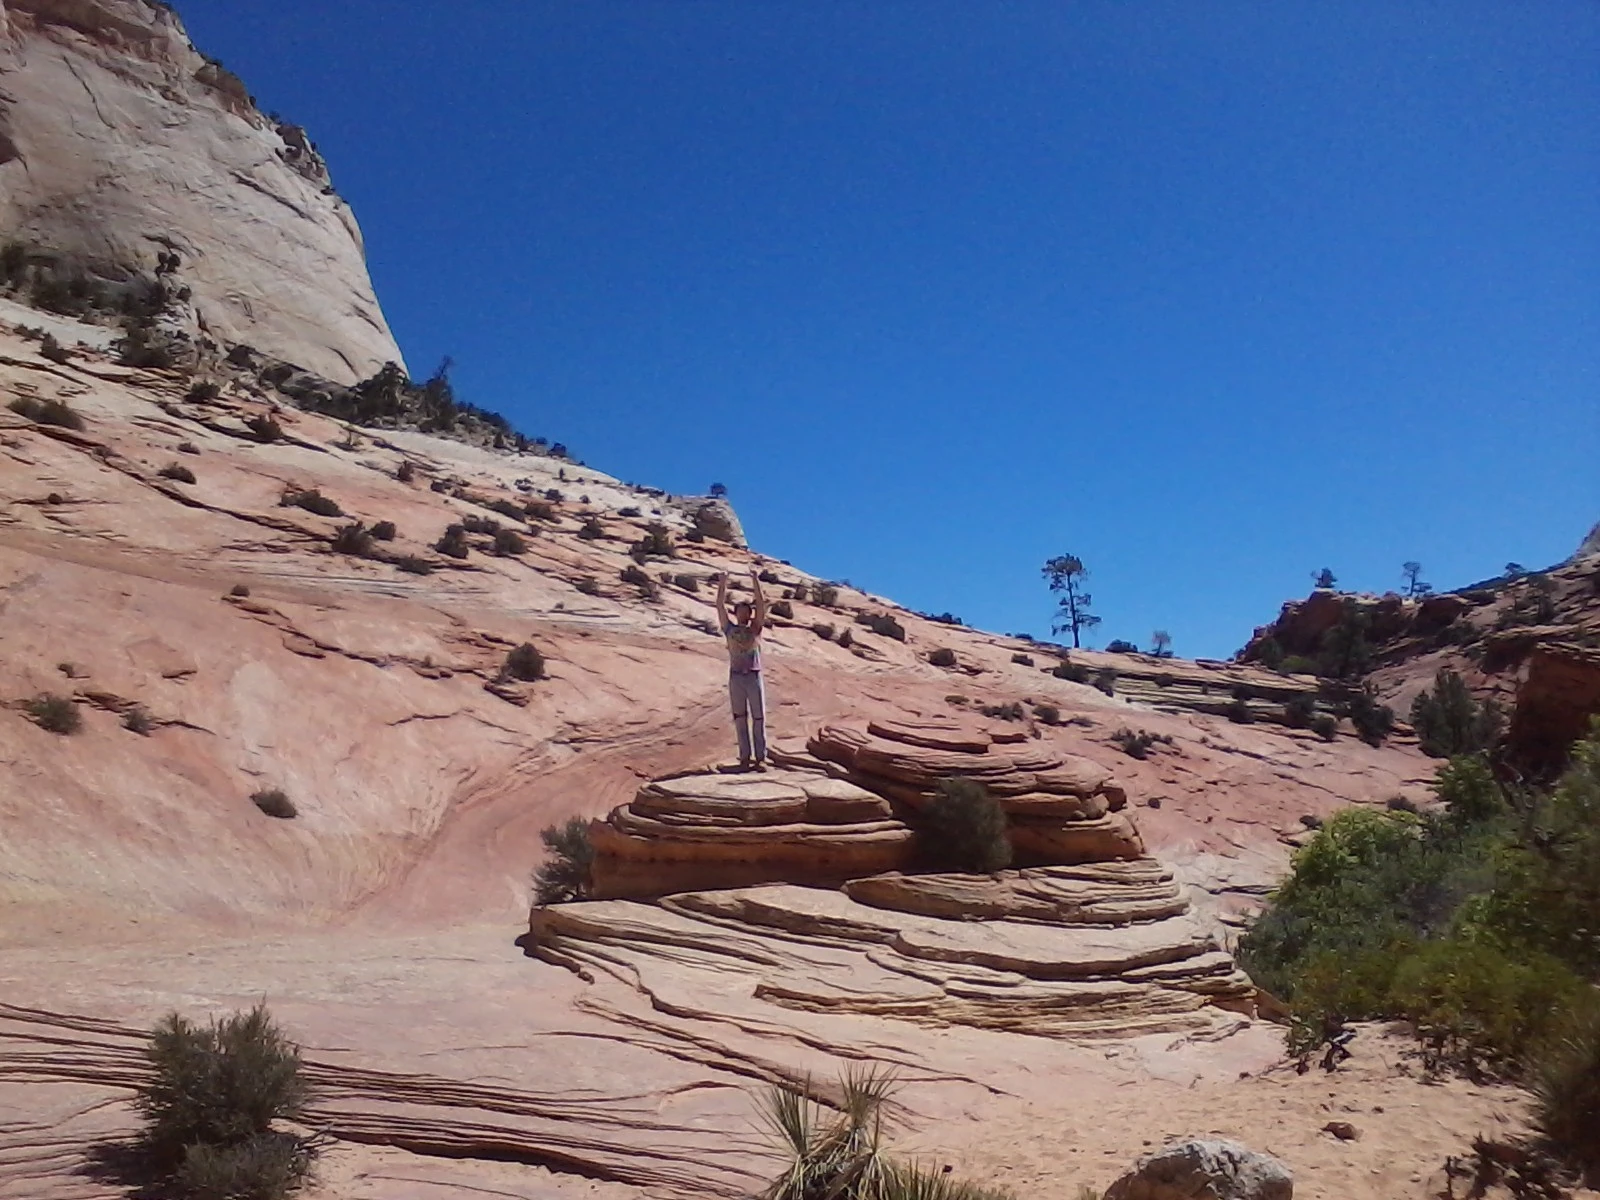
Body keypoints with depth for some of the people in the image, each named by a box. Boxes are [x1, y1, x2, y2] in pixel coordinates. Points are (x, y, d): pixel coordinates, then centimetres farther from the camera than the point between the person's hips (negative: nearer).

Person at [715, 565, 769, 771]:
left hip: (754, 677, -1)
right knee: (740, 719, 5)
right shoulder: (730, 629, 7)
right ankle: (745, 757, 10)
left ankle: (760, 757, 4)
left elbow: (761, 604, -3)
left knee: (758, 718, 1)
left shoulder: (755, 629, 5)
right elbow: (720, 606, 1)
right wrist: (722, 584, -5)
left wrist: (755, 581, -8)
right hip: (736, 677, 1)